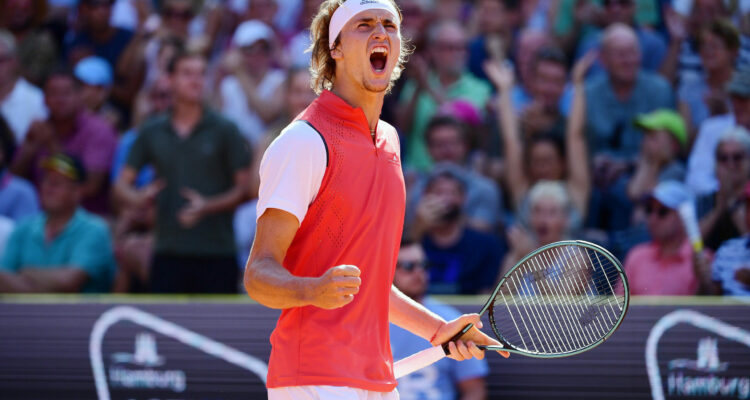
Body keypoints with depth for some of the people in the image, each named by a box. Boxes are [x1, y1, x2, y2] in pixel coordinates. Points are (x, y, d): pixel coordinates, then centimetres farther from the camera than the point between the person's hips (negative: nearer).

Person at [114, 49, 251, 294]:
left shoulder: (224, 131, 2)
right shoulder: (152, 132, 9)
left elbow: (244, 188, 0)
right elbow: (122, 185, 12)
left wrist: (207, 207, -16)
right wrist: (139, 198, -11)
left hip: (216, 252, -2)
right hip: (169, 252, 2)